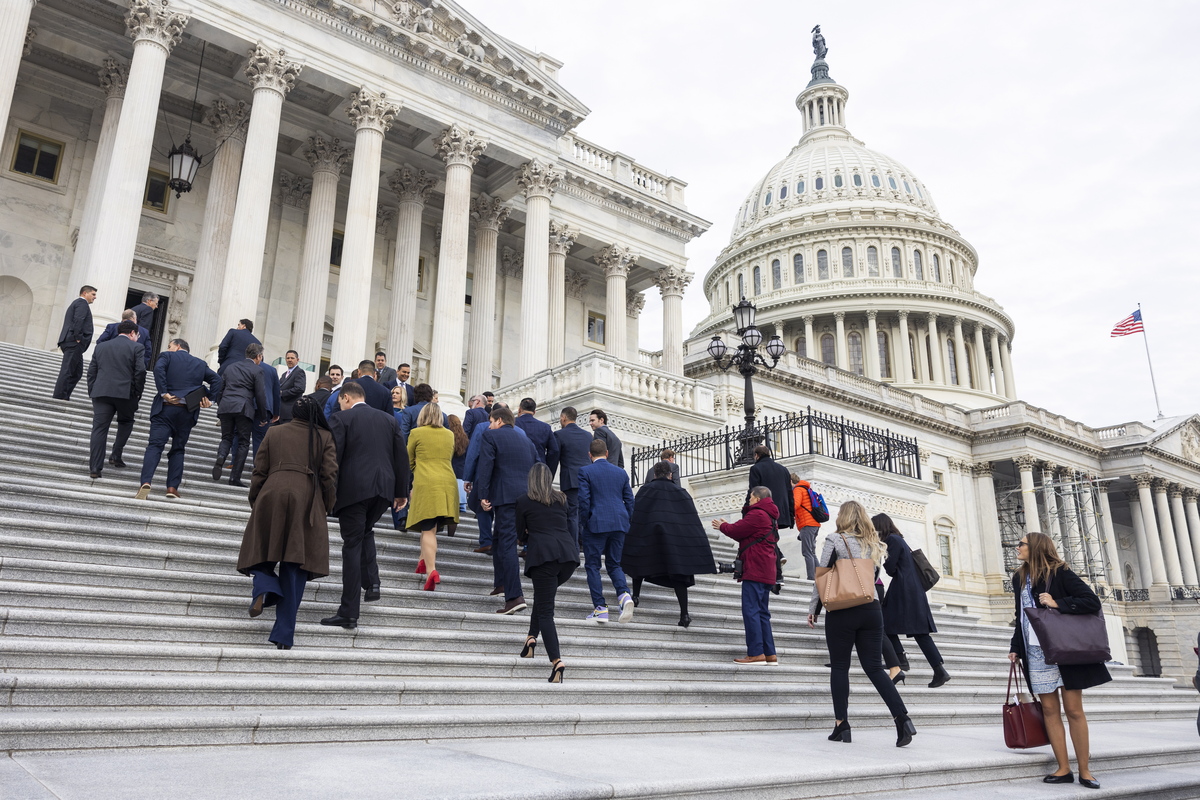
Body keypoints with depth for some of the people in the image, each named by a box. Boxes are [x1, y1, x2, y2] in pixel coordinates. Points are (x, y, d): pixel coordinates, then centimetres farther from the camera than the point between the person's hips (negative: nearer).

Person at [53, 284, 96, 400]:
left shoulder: (76, 303, 29)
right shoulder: (82, 302, -2)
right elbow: (78, 320, -17)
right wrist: (78, 338, -19)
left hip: (70, 343, 10)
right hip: (74, 343, -10)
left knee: (77, 372, 9)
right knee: (67, 371, -11)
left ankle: (64, 397, 7)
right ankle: (59, 397, -12)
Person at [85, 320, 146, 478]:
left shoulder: (101, 347, 18)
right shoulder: (137, 347, 3)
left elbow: (91, 372, 14)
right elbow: (140, 371, -8)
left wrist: (92, 393, 17)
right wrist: (137, 393, 2)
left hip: (101, 392, 3)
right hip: (125, 393, -3)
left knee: (99, 428, 0)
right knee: (126, 422, 21)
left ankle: (95, 467, -4)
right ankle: (116, 455, 14)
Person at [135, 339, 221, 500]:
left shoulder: (167, 356, 7)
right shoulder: (201, 364, 17)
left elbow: (158, 368, -13)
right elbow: (216, 379, 7)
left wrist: (164, 393, -12)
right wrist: (209, 398, 5)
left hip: (165, 408, -3)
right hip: (187, 412, 3)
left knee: (155, 445, -6)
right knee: (178, 449, 11)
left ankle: (146, 482, -24)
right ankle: (172, 487, 4)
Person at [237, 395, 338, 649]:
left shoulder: (274, 432, 13)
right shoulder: (325, 437, 9)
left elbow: (259, 471, 11)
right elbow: (329, 476, 3)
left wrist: (254, 502, 21)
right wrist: (326, 507, 13)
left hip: (271, 497, 1)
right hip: (307, 501, -1)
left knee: (265, 549, 18)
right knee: (295, 562, 2)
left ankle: (263, 589, -15)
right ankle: (284, 635, 2)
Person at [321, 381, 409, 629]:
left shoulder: (340, 419, 0)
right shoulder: (389, 419, 13)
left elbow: (333, 457, -7)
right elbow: (401, 456, 12)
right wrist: (401, 492, 17)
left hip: (353, 489, -4)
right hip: (384, 489, 5)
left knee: (352, 545, 0)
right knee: (366, 532, 28)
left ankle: (349, 614, 3)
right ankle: (372, 583, 11)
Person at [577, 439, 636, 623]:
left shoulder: (585, 472, -3)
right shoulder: (621, 472, 11)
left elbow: (583, 500, -9)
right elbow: (629, 500, 11)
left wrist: (583, 524, 2)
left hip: (596, 525, -4)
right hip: (619, 524, 4)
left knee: (592, 565, 6)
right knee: (614, 564, 15)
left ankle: (600, 608, 2)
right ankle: (624, 595, -10)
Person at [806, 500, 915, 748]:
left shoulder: (835, 540, -3)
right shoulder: (874, 545, 12)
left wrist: (813, 609, 3)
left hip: (841, 613, -4)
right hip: (872, 611, 4)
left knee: (839, 667, 5)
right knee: (874, 667, 6)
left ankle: (841, 725, 4)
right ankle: (903, 719, -6)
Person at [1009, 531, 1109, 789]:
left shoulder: (1059, 573, -6)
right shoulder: (1019, 578, 11)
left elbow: (1092, 601, -12)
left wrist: (1057, 603, -19)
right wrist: (1015, 647, 13)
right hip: (1036, 652, 5)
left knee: (1073, 709, 0)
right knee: (1050, 710, 2)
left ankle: (1085, 770, 9)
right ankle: (1063, 769, 8)